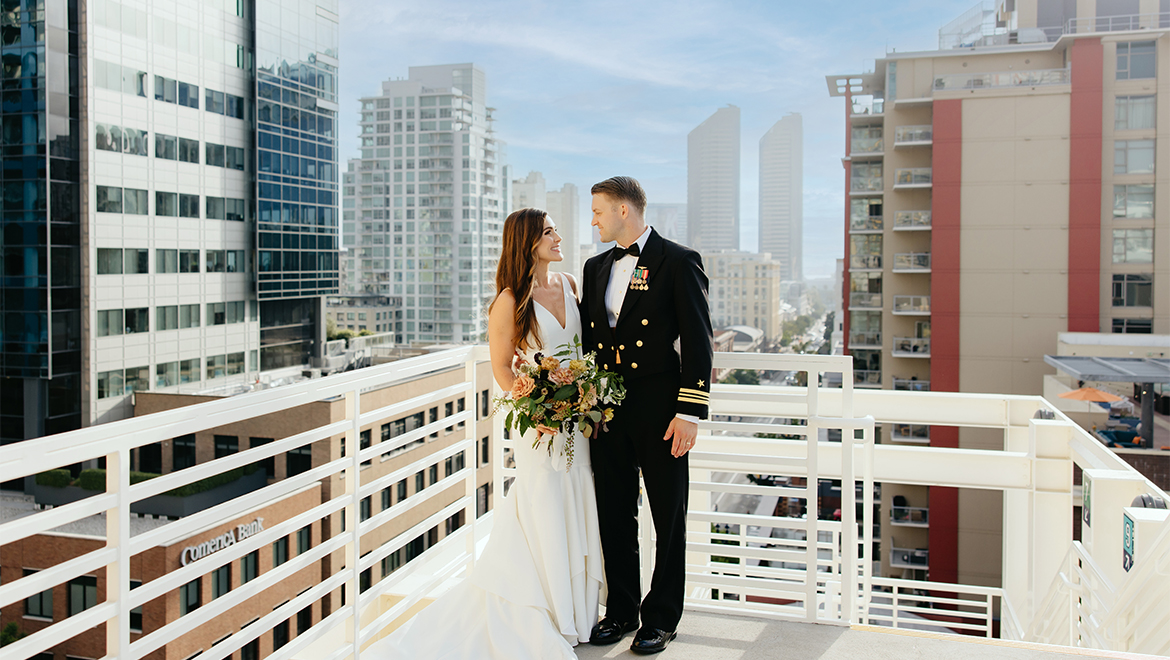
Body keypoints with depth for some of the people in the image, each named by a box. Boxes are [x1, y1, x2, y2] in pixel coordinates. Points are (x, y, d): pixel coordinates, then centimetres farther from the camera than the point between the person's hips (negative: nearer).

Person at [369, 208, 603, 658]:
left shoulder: (569, 284, 7)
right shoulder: (510, 301, -12)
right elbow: (502, 368, -7)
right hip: (542, 422, -6)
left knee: (578, 514, 13)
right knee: (545, 520, 2)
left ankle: (578, 608, 28)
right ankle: (545, 620, 17)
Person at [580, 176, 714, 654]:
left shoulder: (678, 262, -5)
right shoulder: (596, 267, 14)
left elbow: (698, 342, -9)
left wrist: (689, 413, -14)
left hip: (659, 410, -6)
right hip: (606, 410, 6)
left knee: (669, 518, 6)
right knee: (614, 516, 12)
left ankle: (661, 618, 20)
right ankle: (621, 610, 27)